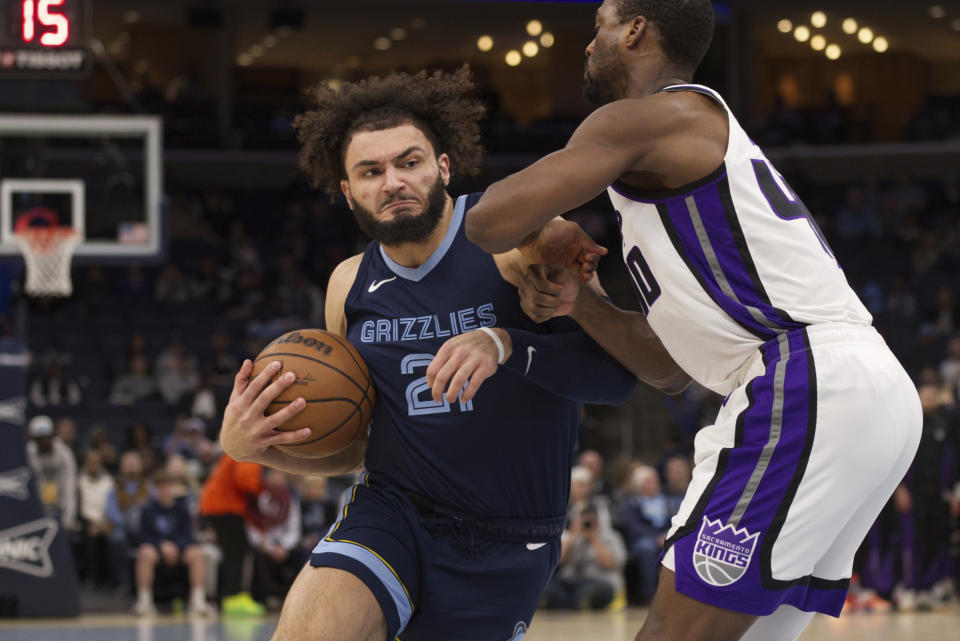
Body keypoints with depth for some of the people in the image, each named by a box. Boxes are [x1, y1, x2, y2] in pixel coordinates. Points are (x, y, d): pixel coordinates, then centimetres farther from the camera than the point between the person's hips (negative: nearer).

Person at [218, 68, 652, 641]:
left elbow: (616, 372, -16)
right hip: (392, 511, 3)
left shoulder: (519, 241, -9)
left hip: (505, 543, -2)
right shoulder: (351, 286, 7)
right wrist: (247, 443, -2)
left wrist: (504, 344, -31)